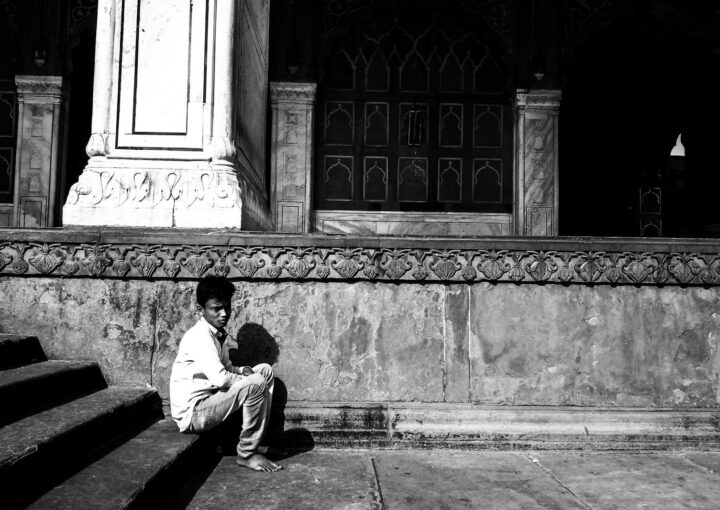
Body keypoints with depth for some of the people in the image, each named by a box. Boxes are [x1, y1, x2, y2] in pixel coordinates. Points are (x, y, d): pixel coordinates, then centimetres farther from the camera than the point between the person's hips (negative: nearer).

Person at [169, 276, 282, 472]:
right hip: (191, 413, -10)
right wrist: (246, 379, -13)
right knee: (256, 384, -25)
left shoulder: (217, 334, 9)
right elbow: (220, 379, -31)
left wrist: (241, 371, -2)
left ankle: (258, 438, 4)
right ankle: (247, 454, -11)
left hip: (208, 399, 10)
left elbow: (225, 368, 21)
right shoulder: (199, 336, -20)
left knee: (265, 370, 8)